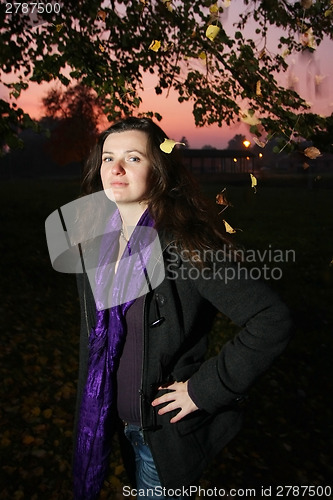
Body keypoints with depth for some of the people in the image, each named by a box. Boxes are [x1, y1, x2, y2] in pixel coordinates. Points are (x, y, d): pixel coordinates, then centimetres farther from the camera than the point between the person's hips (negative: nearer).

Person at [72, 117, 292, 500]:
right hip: (117, 418, 6)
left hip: (166, 428, -6)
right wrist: (91, 404, 14)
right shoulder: (97, 240, -4)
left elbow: (272, 321, -28)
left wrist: (205, 388, -23)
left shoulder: (184, 245, -26)